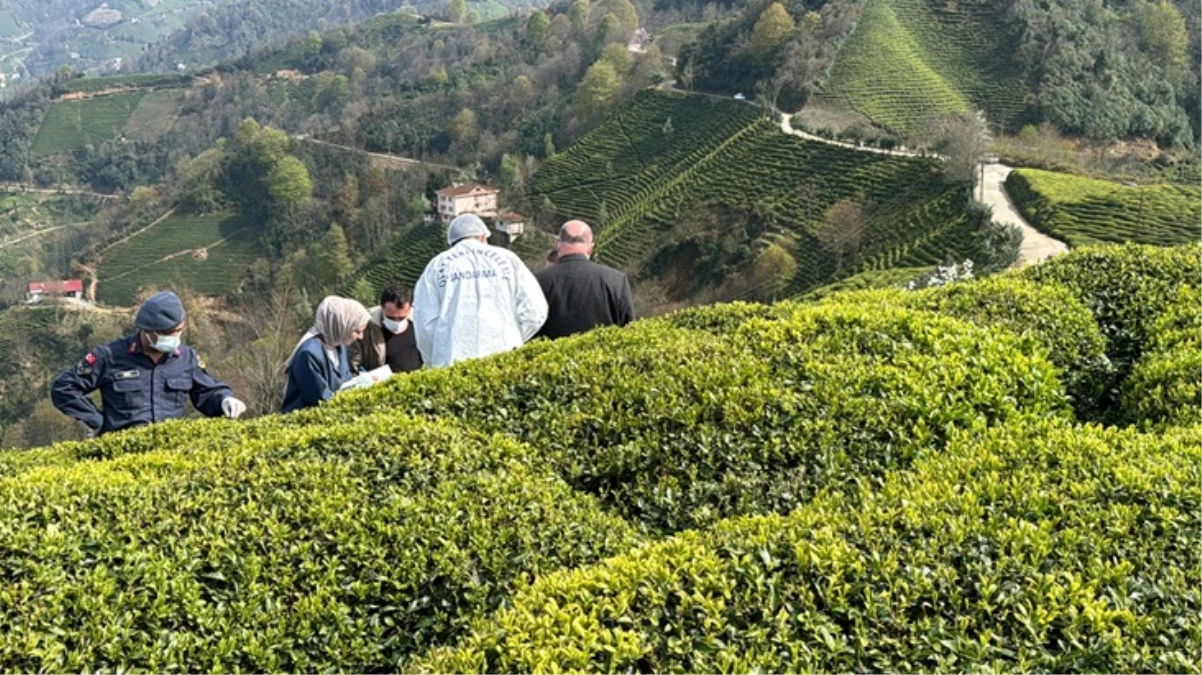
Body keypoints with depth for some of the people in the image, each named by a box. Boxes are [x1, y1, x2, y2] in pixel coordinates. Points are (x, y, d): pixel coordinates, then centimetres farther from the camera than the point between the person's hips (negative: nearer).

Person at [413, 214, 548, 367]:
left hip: (452, 363, 0)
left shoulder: (436, 266, 13)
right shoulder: (507, 258, 13)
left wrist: (435, 365, 15)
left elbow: (426, 325, 4)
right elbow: (535, 313, 5)